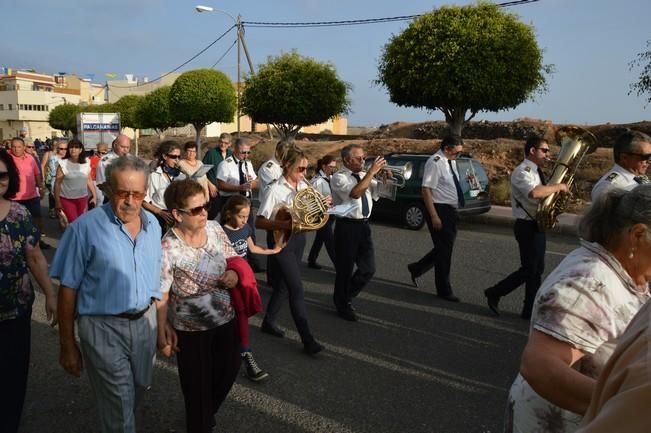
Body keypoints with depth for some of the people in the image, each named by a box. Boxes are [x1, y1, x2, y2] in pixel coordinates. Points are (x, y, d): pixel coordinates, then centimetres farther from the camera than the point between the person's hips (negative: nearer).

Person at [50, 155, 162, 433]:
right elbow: (68, 289, -10)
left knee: (139, 390, 25)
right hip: (104, 327, -5)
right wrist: (68, 346, -6)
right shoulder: (85, 227, -15)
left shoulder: (153, 224, 1)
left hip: (146, 321, 6)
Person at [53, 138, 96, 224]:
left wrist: (94, 196, 8)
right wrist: (57, 201, -8)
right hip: (67, 199, -3)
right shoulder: (63, 164, -9)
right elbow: (57, 184, -7)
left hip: (83, 198, 3)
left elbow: (89, 181, 9)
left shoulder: (86, 164, 1)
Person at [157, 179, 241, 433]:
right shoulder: (168, 248, -24)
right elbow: (161, 296, -18)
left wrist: (234, 274, -13)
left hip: (226, 318, 6)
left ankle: (209, 413, 54)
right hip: (191, 329, -6)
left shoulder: (215, 229, -8)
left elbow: (232, 258, 8)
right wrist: (163, 331, -16)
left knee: (229, 369, 24)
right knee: (198, 384, 12)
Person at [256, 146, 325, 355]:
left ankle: (268, 322, 36)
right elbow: (260, 222, -16)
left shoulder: (304, 186, 4)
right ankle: (308, 339, -2)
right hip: (282, 240, -7)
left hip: (299, 238, 7)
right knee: (297, 289, -8)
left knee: (283, 285, 17)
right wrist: (284, 224, -29)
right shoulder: (275, 190, -15)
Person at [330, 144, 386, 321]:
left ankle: (345, 297, 29)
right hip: (347, 226, -6)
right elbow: (355, 193, -25)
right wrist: (372, 171, -22)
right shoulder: (339, 177, -8)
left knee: (368, 269, 7)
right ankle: (343, 306, 25)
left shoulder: (365, 176, 12)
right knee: (345, 269, 5)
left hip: (364, 225, 6)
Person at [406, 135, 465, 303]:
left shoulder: (451, 161, 10)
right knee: (444, 249, 1)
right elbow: (426, 190, -21)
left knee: (446, 247, 17)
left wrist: (454, 211, 15)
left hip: (451, 211, 9)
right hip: (440, 210, -9)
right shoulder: (435, 162, -17)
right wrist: (434, 216, -23)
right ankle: (444, 290, 16)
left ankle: (416, 268, 35)